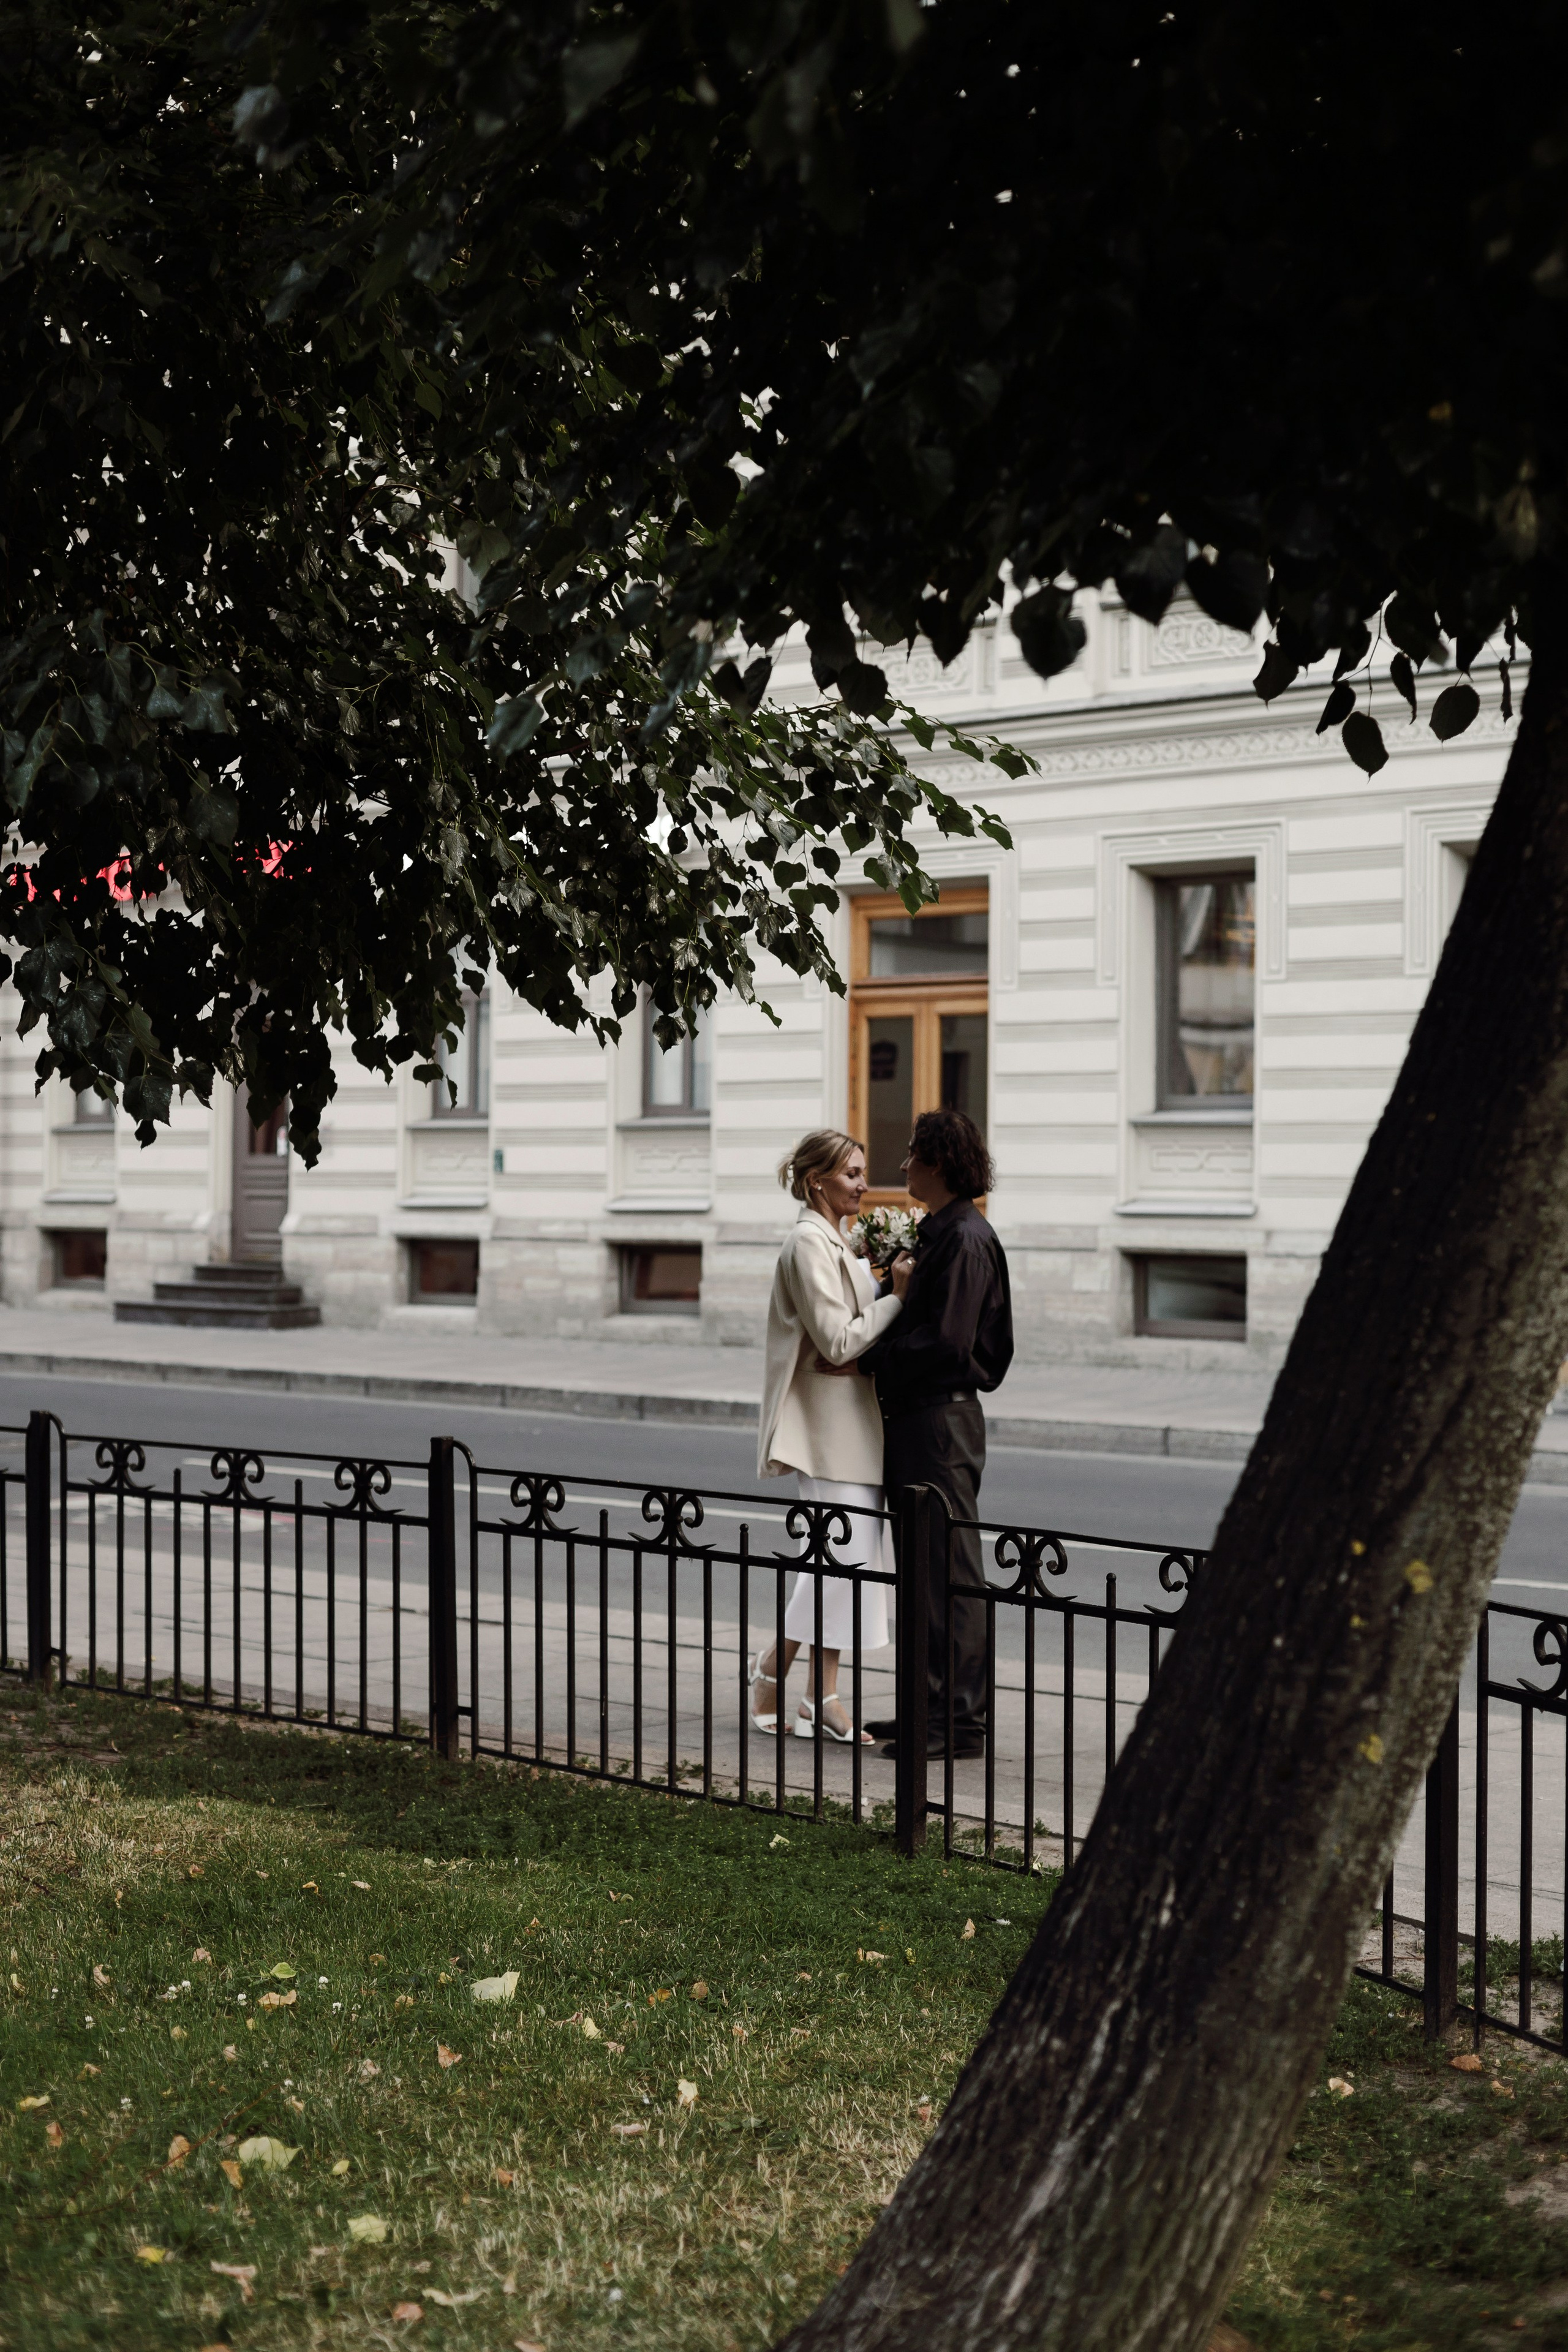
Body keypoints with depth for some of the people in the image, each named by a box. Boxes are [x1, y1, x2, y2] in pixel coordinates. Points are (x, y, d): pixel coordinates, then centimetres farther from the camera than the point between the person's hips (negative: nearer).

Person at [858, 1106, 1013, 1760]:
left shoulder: (965, 1239, -15)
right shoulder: (937, 1234, 16)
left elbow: (944, 1341, -21)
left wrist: (867, 1360, -14)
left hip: (943, 1417, -10)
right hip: (915, 1418, 10)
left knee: (951, 1571, -6)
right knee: (922, 1568, 14)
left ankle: (961, 1721, -3)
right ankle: (933, 1707, 21)